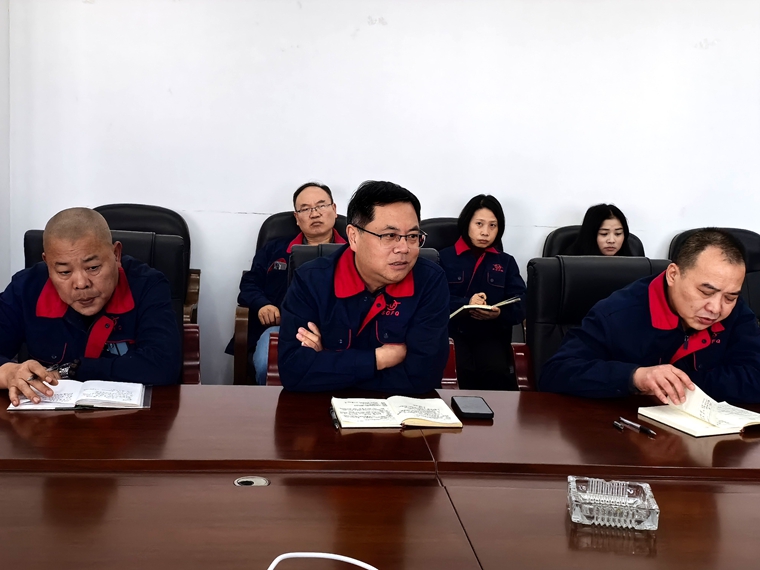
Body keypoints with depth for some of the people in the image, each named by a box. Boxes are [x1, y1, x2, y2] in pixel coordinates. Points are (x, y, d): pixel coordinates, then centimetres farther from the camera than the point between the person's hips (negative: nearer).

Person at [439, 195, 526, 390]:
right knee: (464, 372, -33)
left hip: (490, 334, 2)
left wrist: (499, 313, -18)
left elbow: (519, 308, 5)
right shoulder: (445, 257, 10)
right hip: (452, 331, -1)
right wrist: (466, 304, -19)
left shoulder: (506, 262, 16)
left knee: (496, 372, -30)